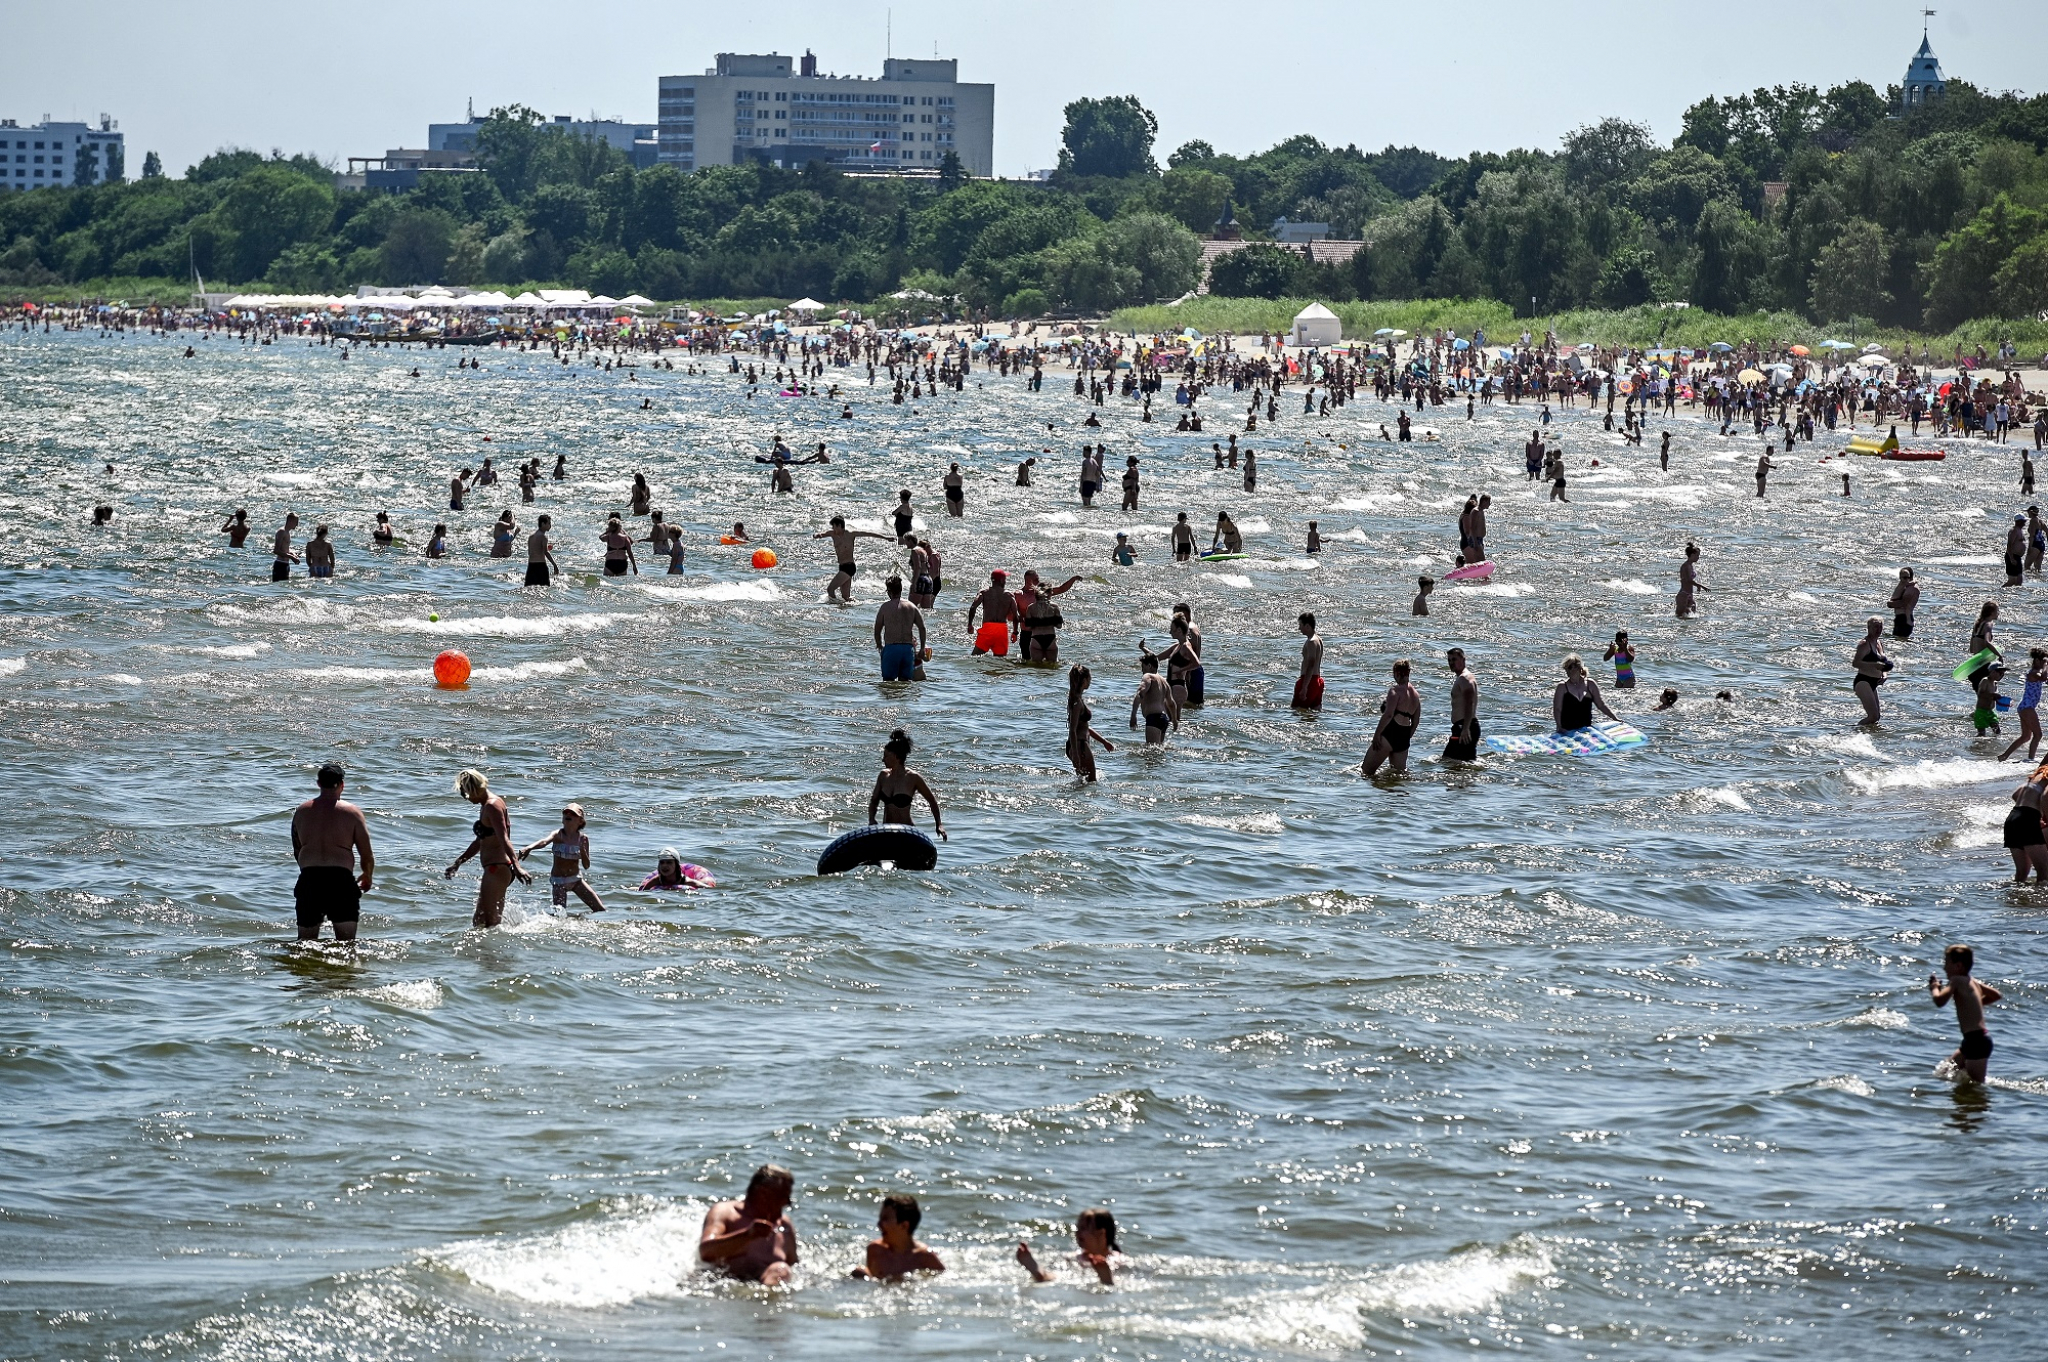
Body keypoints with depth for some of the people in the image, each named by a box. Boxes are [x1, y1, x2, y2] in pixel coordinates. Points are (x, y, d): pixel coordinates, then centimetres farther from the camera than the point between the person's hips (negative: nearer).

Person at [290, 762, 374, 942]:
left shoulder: (301, 812, 12)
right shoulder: (351, 812, 3)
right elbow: (367, 856, 5)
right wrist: (368, 877, 26)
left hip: (309, 880, 3)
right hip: (340, 879, -3)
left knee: (305, 941, 11)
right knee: (346, 940, -3)